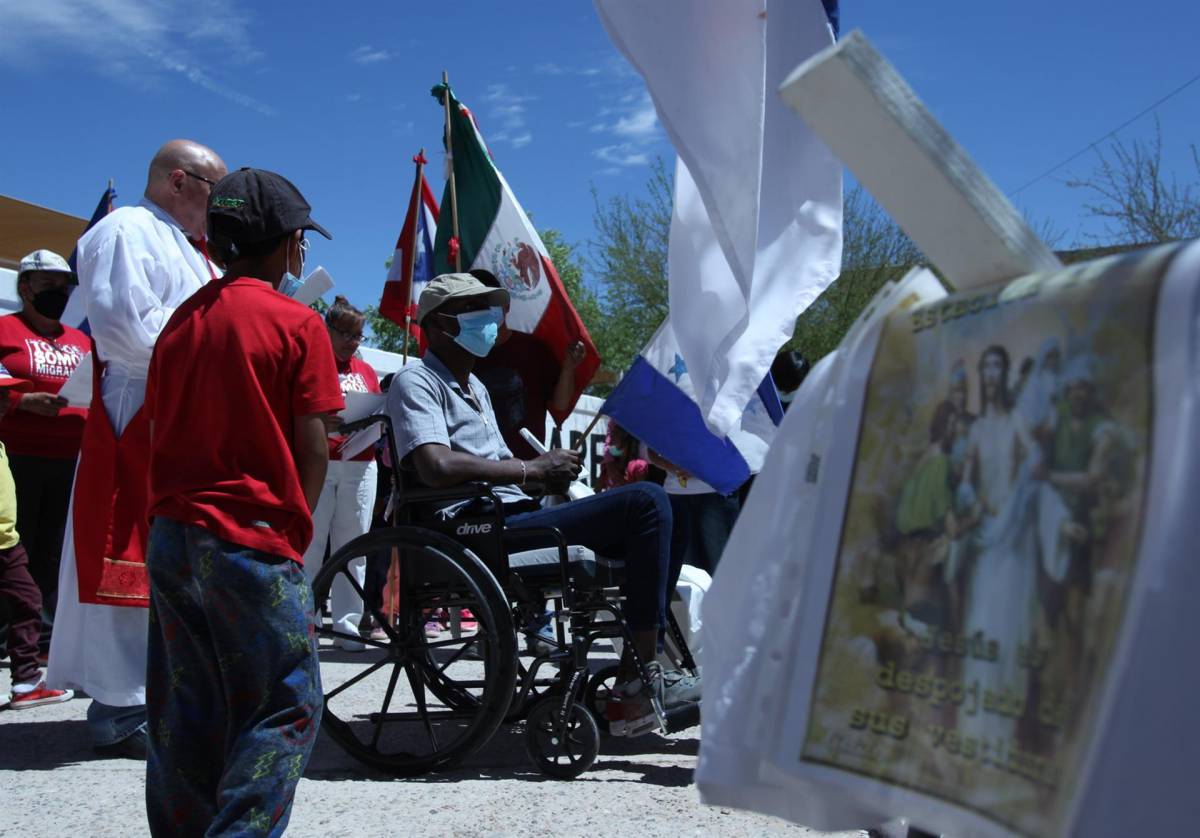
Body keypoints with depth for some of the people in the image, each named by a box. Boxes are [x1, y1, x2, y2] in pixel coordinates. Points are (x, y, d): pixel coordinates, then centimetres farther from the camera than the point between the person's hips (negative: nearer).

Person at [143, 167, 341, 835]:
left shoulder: (183, 320, 11)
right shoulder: (297, 323, -7)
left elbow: (162, 428, 13)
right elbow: (313, 449, -8)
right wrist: (297, 529, 4)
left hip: (172, 536, 7)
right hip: (255, 541, -6)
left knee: (187, 710, 13)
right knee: (287, 706, 1)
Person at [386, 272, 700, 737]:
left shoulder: (474, 385, 28)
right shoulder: (415, 382, -3)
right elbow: (438, 467, -21)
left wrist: (550, 471, 7)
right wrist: (531, 468, -13)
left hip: (515, 517, 10)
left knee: (659, 520, 8)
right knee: (647, 502, -20)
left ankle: (635, 673, 1)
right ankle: (639, 681, -16)